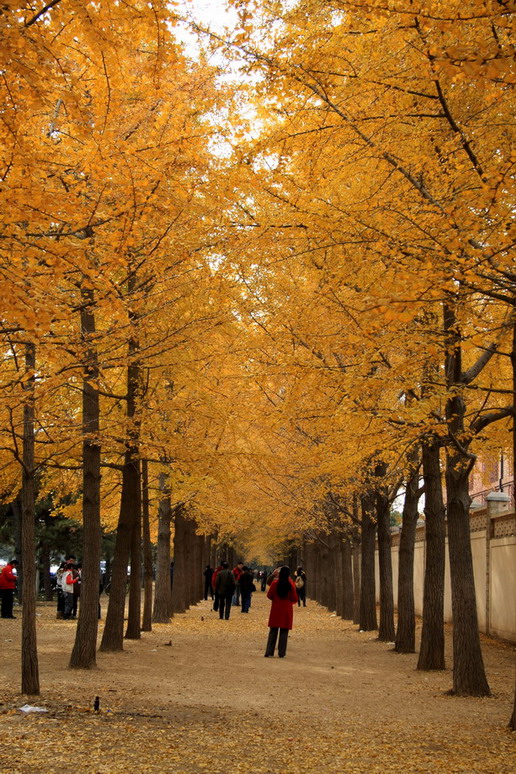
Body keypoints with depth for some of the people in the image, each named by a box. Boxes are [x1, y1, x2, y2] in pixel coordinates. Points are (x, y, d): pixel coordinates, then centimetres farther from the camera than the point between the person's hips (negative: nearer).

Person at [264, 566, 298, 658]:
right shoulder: (291, 585, -8)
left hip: (275, 610, 1)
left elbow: (269, 596, 0)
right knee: (284, 632, 5)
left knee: (273, 631, 7)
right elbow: (295, 599, -3)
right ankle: (281, 653, 3)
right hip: (287, 611, -1)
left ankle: (269, 652, 4)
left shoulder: (274, 583, -6)